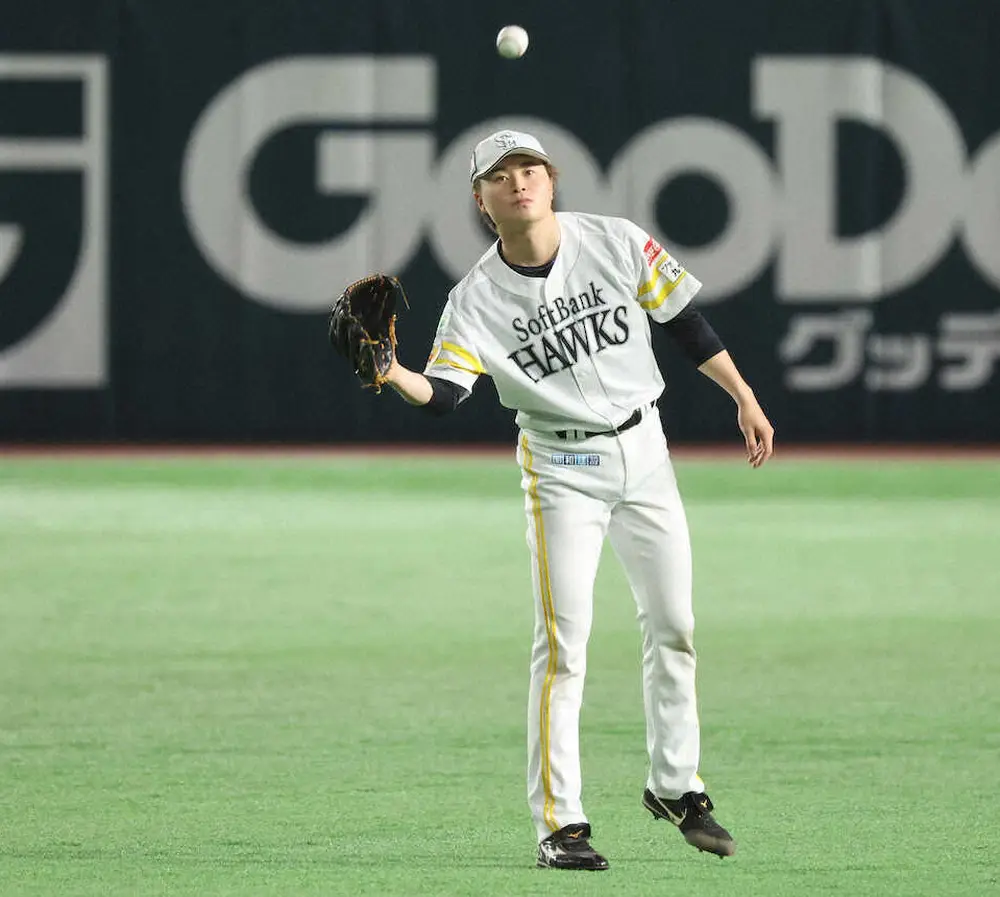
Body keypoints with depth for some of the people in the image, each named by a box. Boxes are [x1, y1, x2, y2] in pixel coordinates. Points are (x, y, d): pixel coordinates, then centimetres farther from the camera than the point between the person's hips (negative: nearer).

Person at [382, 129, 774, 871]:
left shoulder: (620, 245, -7)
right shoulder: (476, 299, -11)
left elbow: (684, 321, 3)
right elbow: (444, 393, -19)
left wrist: (743, 398, 4)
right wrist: (392, 376, -39)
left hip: (643, 449, 3)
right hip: (562, 468, -3)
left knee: (674, 627, 9)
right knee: (564, 642, -10)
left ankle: (676, 786, 27)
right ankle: (560, 821, -5)